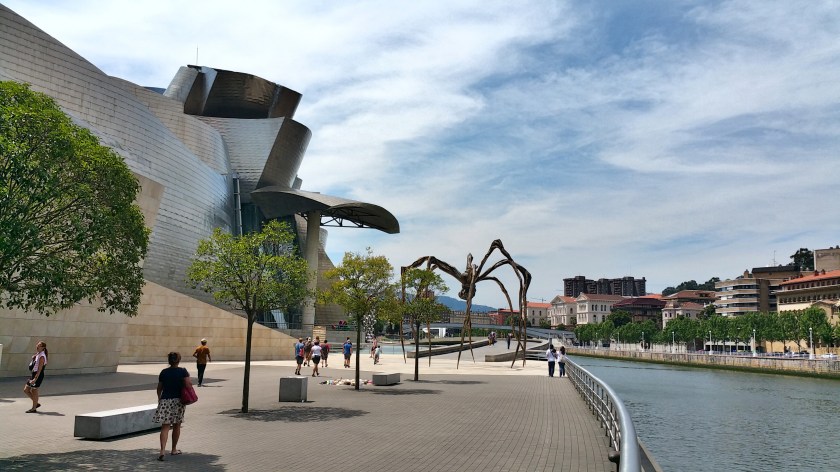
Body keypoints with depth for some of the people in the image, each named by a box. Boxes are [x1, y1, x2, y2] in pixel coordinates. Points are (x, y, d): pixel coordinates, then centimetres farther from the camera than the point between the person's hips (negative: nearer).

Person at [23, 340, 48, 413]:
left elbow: (39, 369, -22)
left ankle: (34, 408, 13)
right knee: (26, 390, 14)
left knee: (34, 391, 1)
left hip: (38, 375, -10)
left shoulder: (42, 357, -18)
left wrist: (35, 379, -25)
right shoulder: (37, 354, 10)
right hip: (33, 374, 10)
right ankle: (36, 403, 25)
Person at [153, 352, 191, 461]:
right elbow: (188, 384, -16)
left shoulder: (164, 372, 2)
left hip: (165, 401, 1)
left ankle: (162, 450, -18)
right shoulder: (183, 371, -5)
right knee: (176, 426, 14)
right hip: (178, 400, -1)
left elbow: (159, 388, 9)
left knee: (165, 427, -2)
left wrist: (159, 398, 27)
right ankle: (174, 449, 25)